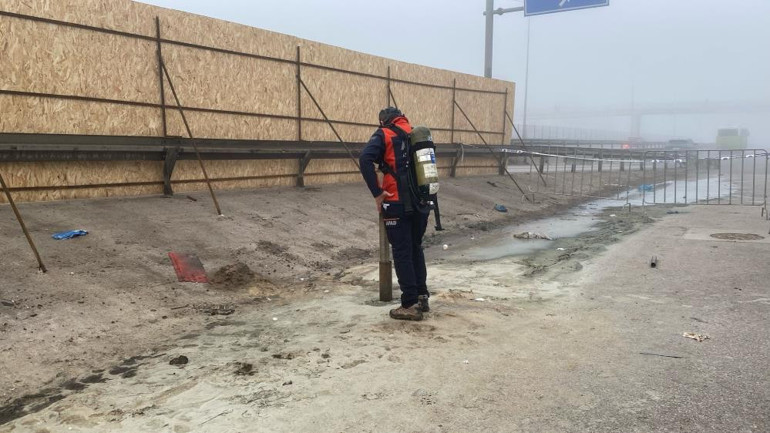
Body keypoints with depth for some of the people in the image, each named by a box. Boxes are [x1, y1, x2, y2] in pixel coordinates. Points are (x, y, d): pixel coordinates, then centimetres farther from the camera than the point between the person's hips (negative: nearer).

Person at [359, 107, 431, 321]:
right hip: (421, 202, 6)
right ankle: (422, 297, 25)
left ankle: (411, 305, 5)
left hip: (398, 204, -6)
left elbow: (365, 159, -17)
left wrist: (377, 193, -14)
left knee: (402, 253, 2)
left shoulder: (384, 134, -1)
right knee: (416, 249, 19)